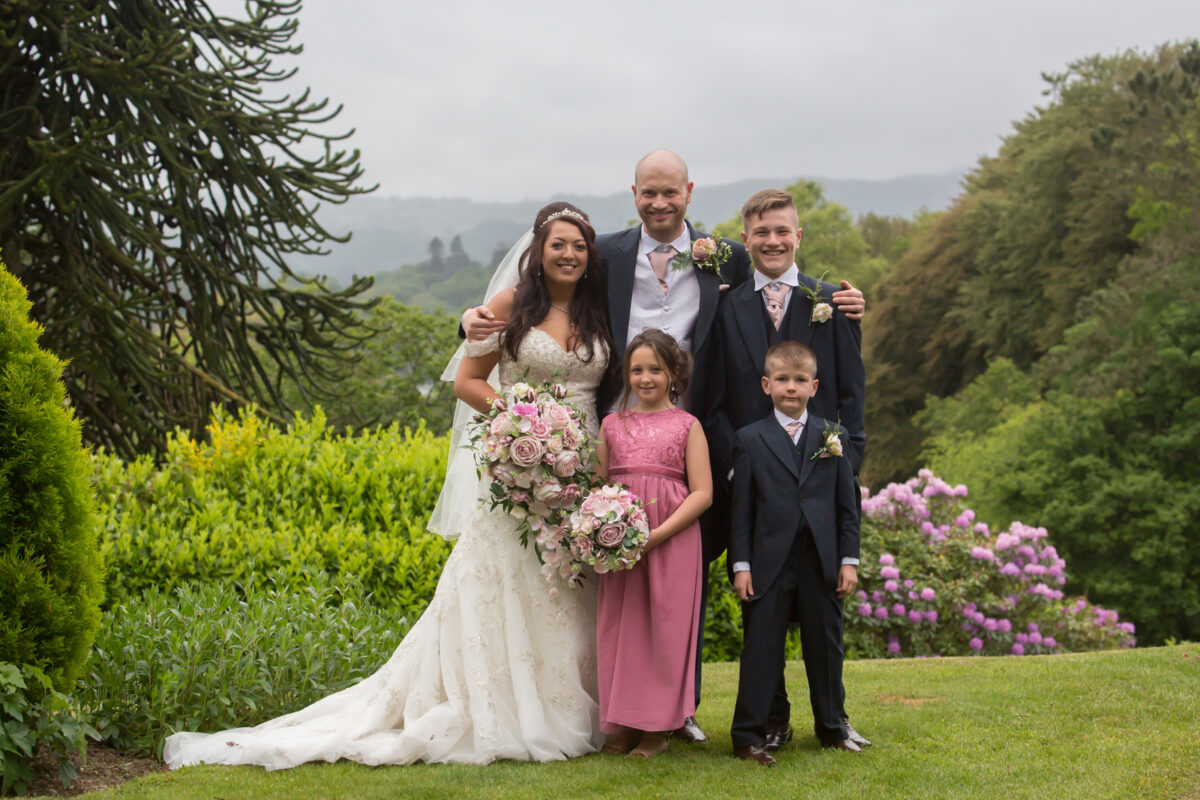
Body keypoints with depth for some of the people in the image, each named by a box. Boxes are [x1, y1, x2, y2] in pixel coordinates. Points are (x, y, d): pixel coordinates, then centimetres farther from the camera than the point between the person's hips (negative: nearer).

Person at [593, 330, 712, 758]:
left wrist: (656, 535, -13)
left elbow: (702, 493, -3)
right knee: (619, 625, 4)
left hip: (673, 539, -3)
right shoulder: (612, 424, 11)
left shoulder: (687, 425, 3)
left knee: (664, 626, 0)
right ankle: (623, 722, 14)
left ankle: (657, 727, 10)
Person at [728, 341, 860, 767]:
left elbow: (847, 504, 8)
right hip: (769, 565, -2)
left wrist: (849, 560, 3)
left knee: (825, 646, 12)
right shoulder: (749, 440, 1)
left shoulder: (834, 436, 7)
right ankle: (748, 735, 8)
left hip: (822, 564, 2)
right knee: (761, 649, 1)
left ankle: (831, 727, 27)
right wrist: (741, 564, -4)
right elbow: (741, 508, 0)